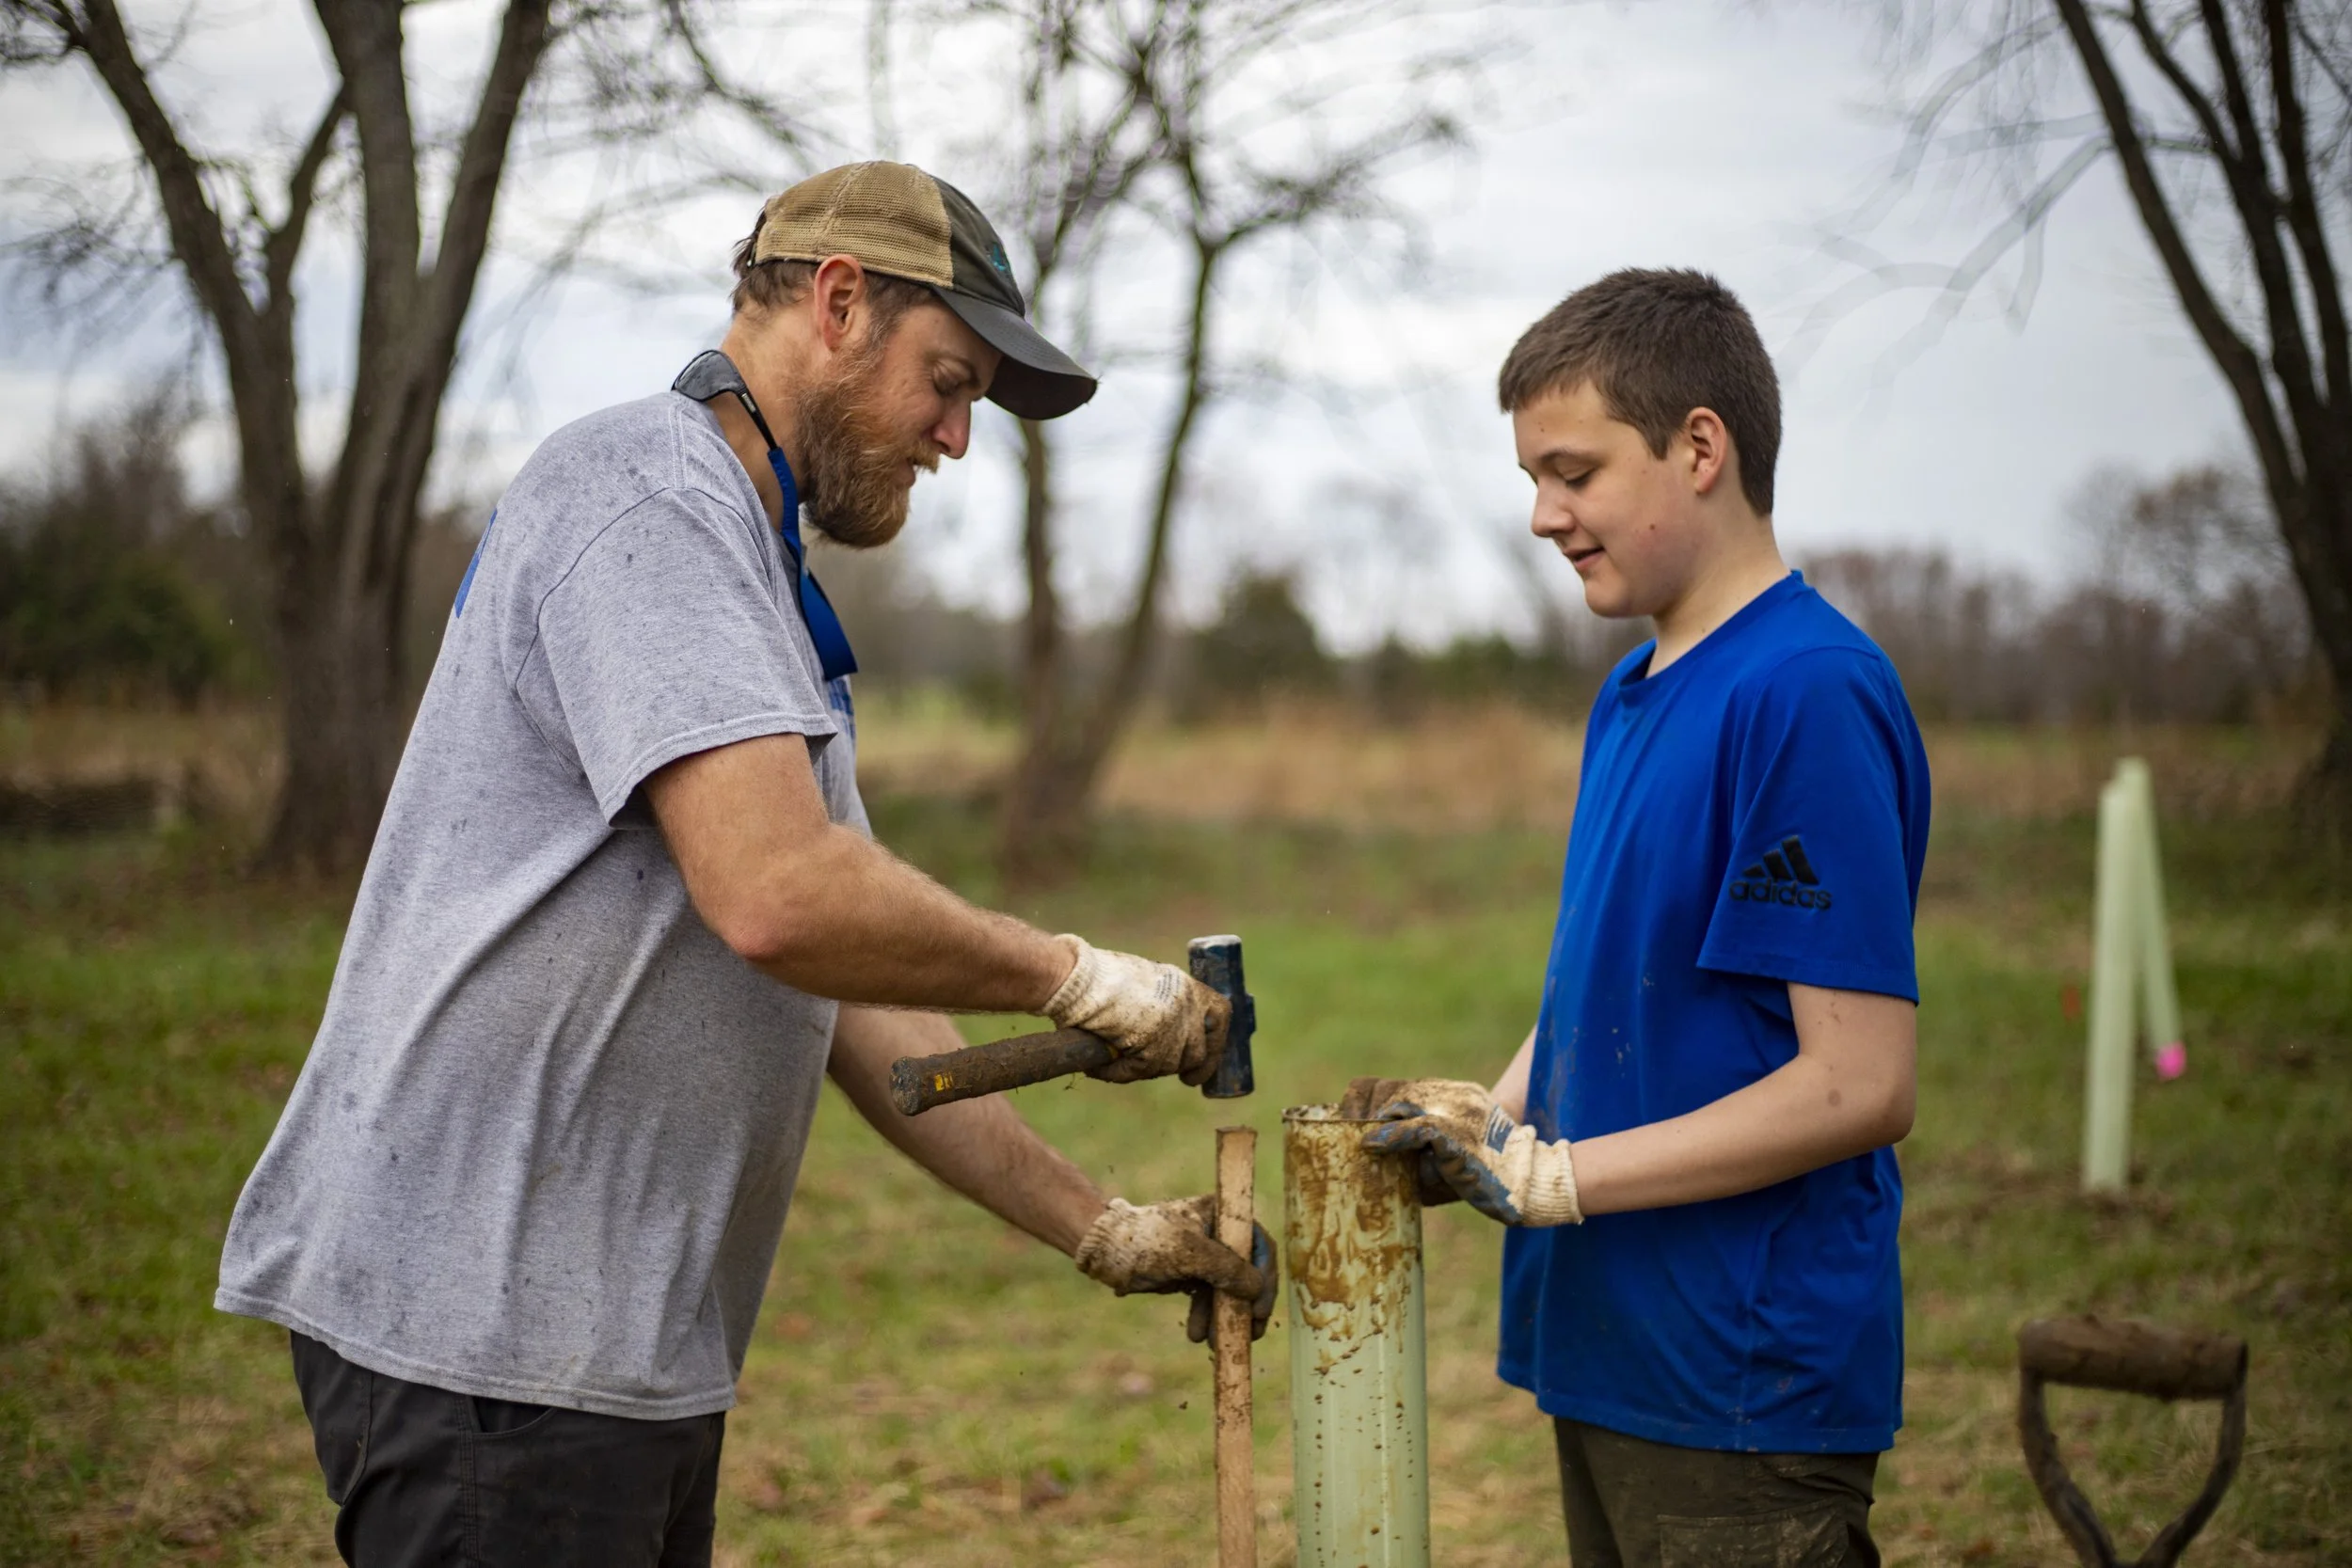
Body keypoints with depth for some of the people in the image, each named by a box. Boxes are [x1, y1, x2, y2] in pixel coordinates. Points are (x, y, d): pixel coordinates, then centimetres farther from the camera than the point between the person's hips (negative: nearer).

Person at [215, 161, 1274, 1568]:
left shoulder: (762, 591, 21)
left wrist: (1099, 1229, 16)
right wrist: (1080, 980, -10)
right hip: (485, 1327, -10)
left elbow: (848, 982, 21)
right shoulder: (645, 489, -12)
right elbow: (780, 897, -25)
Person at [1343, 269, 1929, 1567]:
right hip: (1611, 1361, 8)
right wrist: (1485, 1123, 0)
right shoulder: (1631, 695, 11)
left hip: (1745, 1384, -8)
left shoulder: (1811, 693, -17)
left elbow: (1858, 1086, -21)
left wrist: (1546, 1174, -18)